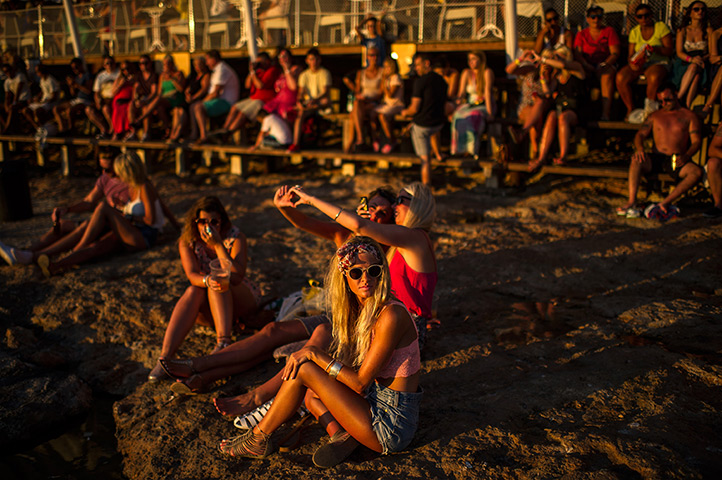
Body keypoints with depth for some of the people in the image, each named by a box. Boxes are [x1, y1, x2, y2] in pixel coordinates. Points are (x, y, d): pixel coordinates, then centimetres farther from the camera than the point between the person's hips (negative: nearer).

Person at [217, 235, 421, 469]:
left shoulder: (390, 314, -23)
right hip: (378, 402, 9)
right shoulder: (357, 308, 4)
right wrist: (308, 351, -2)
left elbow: (360, 382, -21)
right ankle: (340, 434, -2)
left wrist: (315, 354, -16)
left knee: (304, 370, -11)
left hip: (393, 422, -9)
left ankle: (258, 439, 7)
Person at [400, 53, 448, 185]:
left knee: (425, 158, 0)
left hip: (423, 125, -7)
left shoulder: (420, 81, -15)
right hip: (439, 123, 7)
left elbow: (415, 108, -18)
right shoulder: (441, 80, 8)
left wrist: (405, 112, 5)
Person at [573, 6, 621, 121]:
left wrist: (604, 64, -17)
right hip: (587, 67, 1)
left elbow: (615, 53, 2)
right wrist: (587, 66, -17)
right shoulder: (581, 34, 17)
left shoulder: (609, 31, 13)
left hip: (606, 65, -1)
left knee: (607, 75, -36)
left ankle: (606, 115, -47)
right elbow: (577, 54, 3)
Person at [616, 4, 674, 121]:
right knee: (620, 77, -28)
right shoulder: (634, 32, 13)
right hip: (639, 65, 3)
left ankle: (650, 110, -23)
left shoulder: (661, 27, 3)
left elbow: (669, 50, -3)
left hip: (658, 63, -3)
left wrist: (654, 49, -21)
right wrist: (632, 62, -15)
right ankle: (630, 109, -14)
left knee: (654, 77, -40)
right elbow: (631, 54, 9)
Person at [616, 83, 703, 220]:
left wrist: (686, 156, -20)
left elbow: (696, 141, 2)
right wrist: (639, 148, -12)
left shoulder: (689, 116, 12)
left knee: (697, 172, -32)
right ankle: (632, 202, -38)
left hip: (677, 161, -1)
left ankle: (665, 203, -37)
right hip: (657, 158, 1)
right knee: (636, 160, -31)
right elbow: (640, 134, 13)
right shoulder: (655, 116, 21)